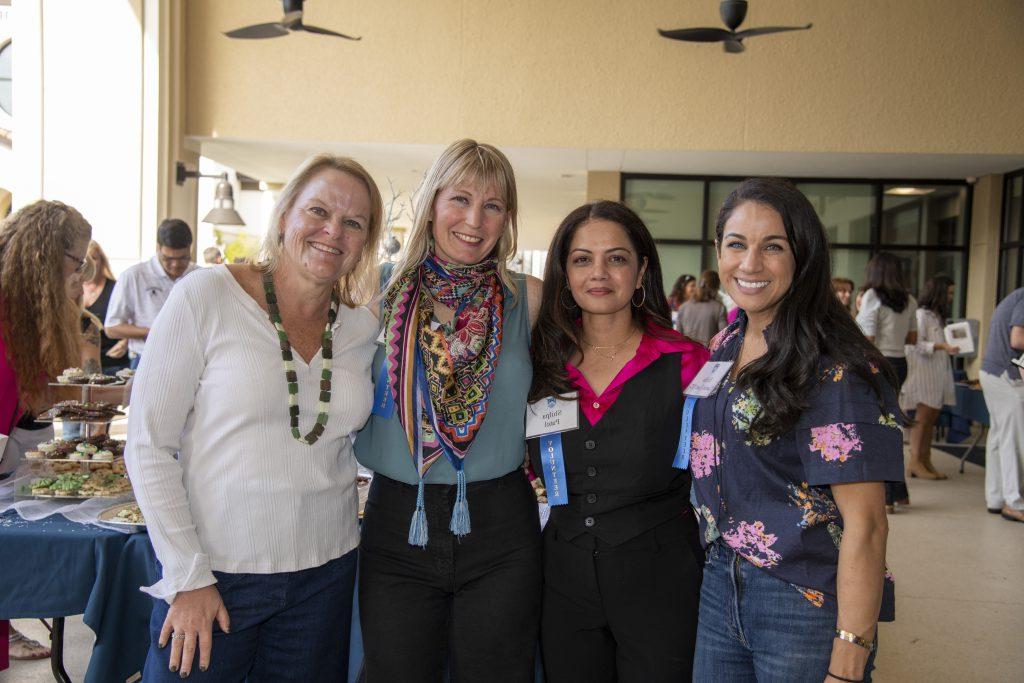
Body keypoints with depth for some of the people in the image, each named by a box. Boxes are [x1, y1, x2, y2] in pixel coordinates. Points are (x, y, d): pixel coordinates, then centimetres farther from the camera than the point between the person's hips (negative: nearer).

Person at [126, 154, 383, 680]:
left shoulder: (364, 330, 1)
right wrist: (188, 576, -11)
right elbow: (148, 447, -9)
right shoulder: (206, 297, -10)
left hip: (325, 572, 4)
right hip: (210, 571, -3)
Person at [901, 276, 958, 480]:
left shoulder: (938, 316, 20)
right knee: (922, 416, -9)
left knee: (931, 417, 6)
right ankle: (915, 462, -6)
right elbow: (917, 344, -15)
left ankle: (926, 461, 9)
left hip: (938, 374, 8)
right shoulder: (922, 314, -8)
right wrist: (941, 346, -24)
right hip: (923, 372, -8)